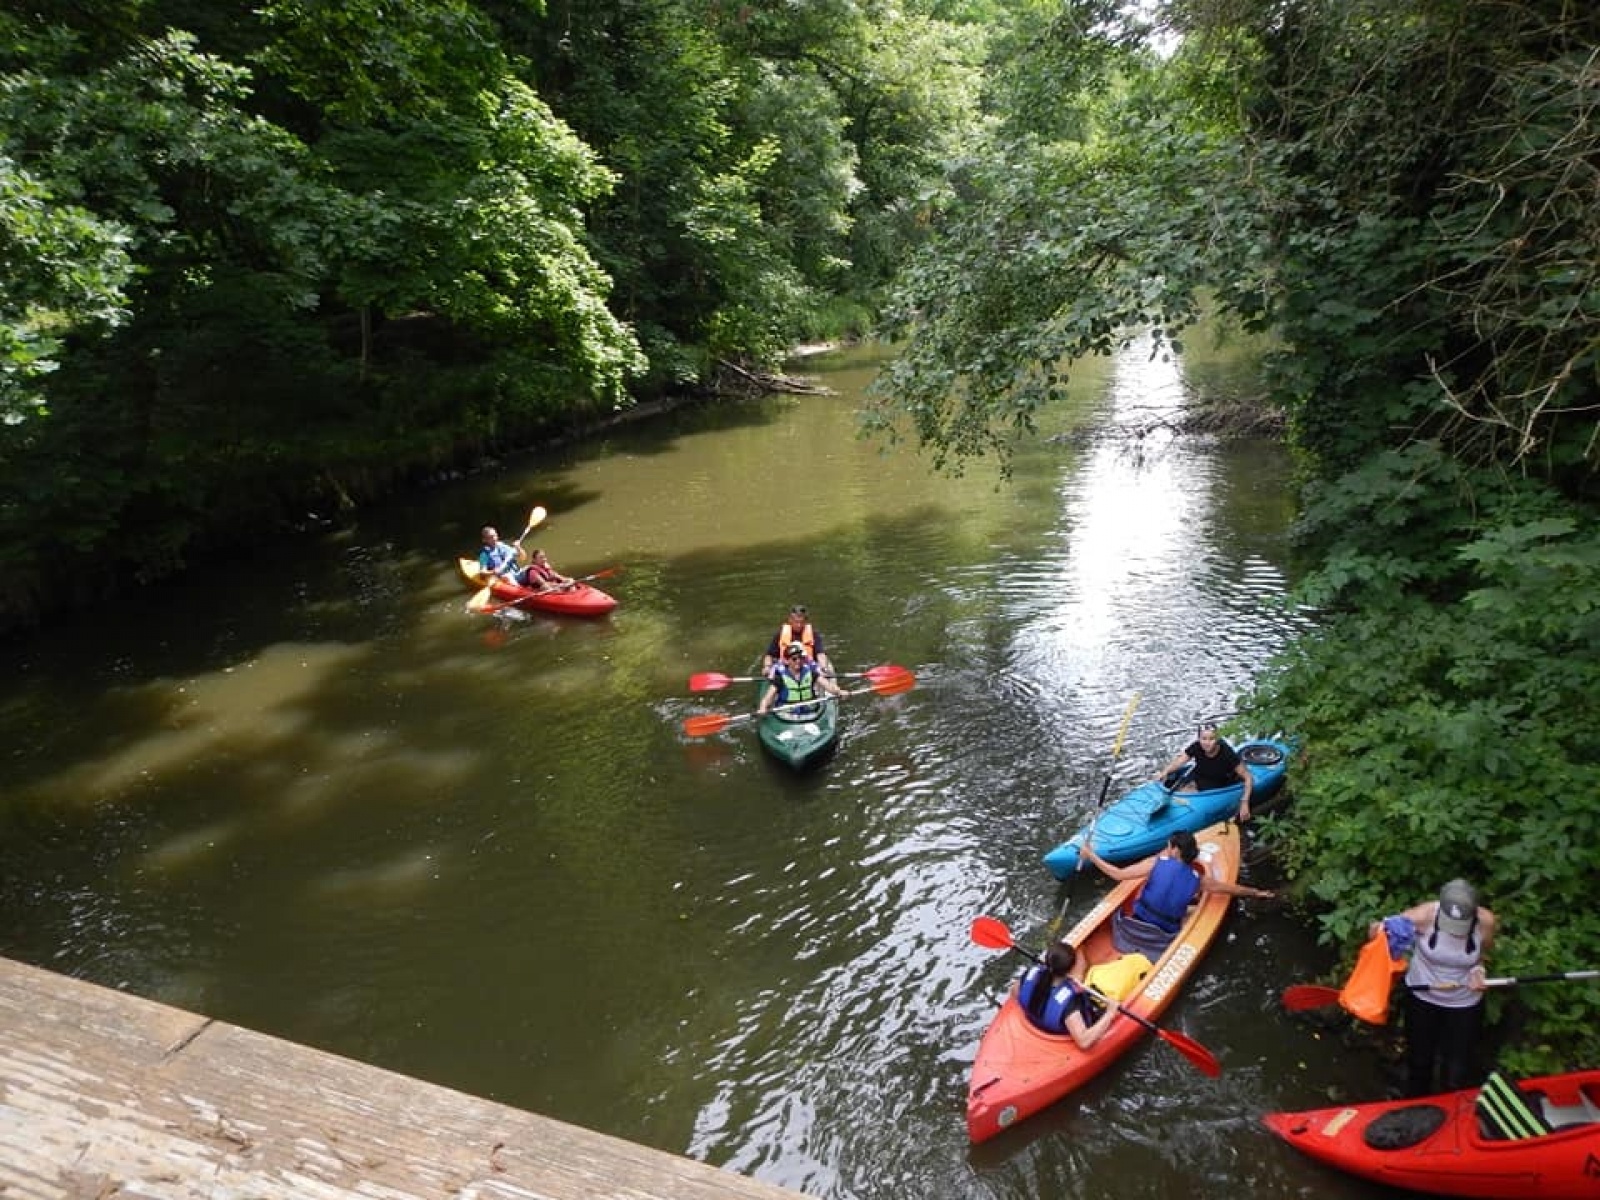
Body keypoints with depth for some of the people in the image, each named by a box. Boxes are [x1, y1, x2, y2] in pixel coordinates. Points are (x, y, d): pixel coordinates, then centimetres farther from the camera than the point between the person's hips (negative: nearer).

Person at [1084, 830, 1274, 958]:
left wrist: (1091, 856, -3)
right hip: (1165, 936, 1)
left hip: (1136, 926, -1)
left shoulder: (1157, 863, -12)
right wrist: (1256, 892, 33)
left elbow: (1119, 874, -12)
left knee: (1116, 913, 27)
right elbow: (1228, 888, 14)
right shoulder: (1197, 878, -3)